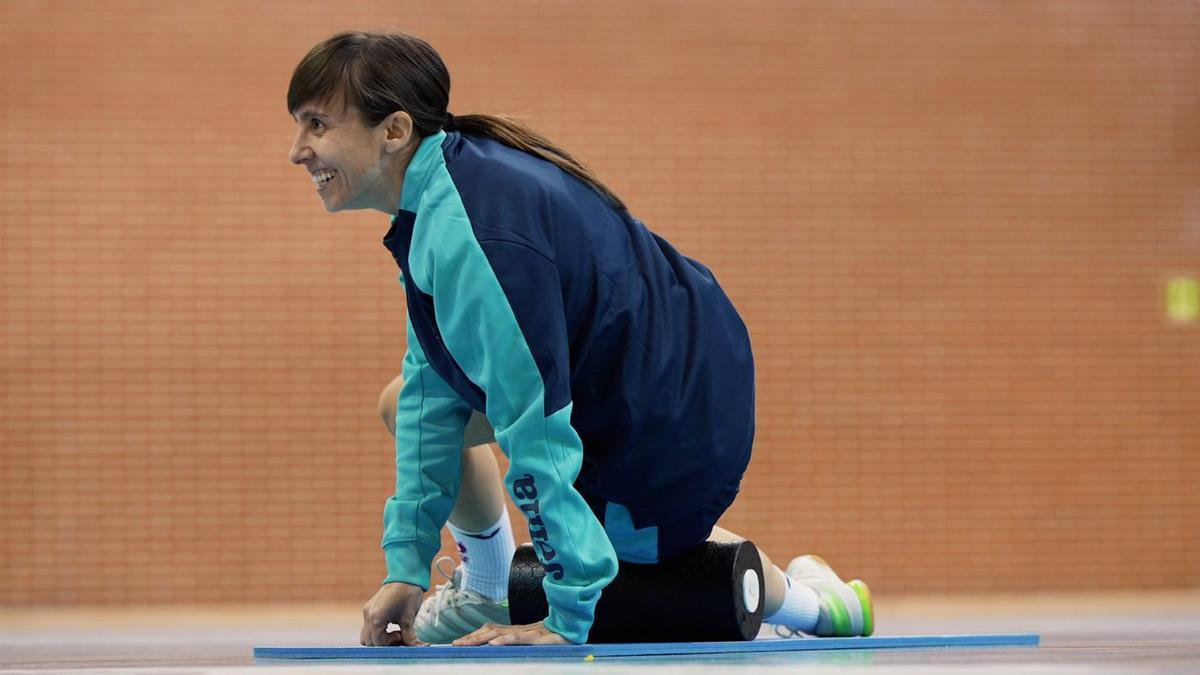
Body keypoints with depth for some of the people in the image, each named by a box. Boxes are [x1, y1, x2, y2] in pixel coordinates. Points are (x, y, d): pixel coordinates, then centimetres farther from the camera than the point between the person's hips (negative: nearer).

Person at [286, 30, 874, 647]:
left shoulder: (467, 237, -36)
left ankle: (812, 602, 31)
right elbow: (432, 386, 0)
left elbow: (536, 431, -34)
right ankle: (484, 593, 36)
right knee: (404, 404, 16)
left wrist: (574, 618, -29)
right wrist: (407, 566, -3)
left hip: (669, 428, -9)